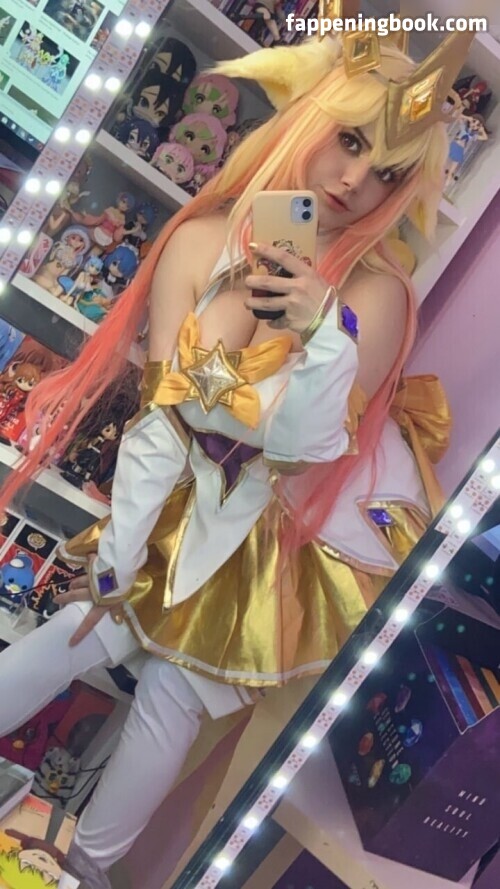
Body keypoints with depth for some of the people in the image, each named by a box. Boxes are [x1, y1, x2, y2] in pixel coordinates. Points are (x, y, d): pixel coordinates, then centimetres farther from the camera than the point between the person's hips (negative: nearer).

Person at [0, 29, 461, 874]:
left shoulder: (376, 294, -21)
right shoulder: (201, 242, -17)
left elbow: (304, 446, -24)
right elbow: (160, 419, -15)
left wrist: (324, 331, -40)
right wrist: (118, 550, -12)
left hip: (297, 533, -2)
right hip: (195, 507, 2)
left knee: (175, 684, 5)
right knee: (88, 623, -3)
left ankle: (90, 861, 30)